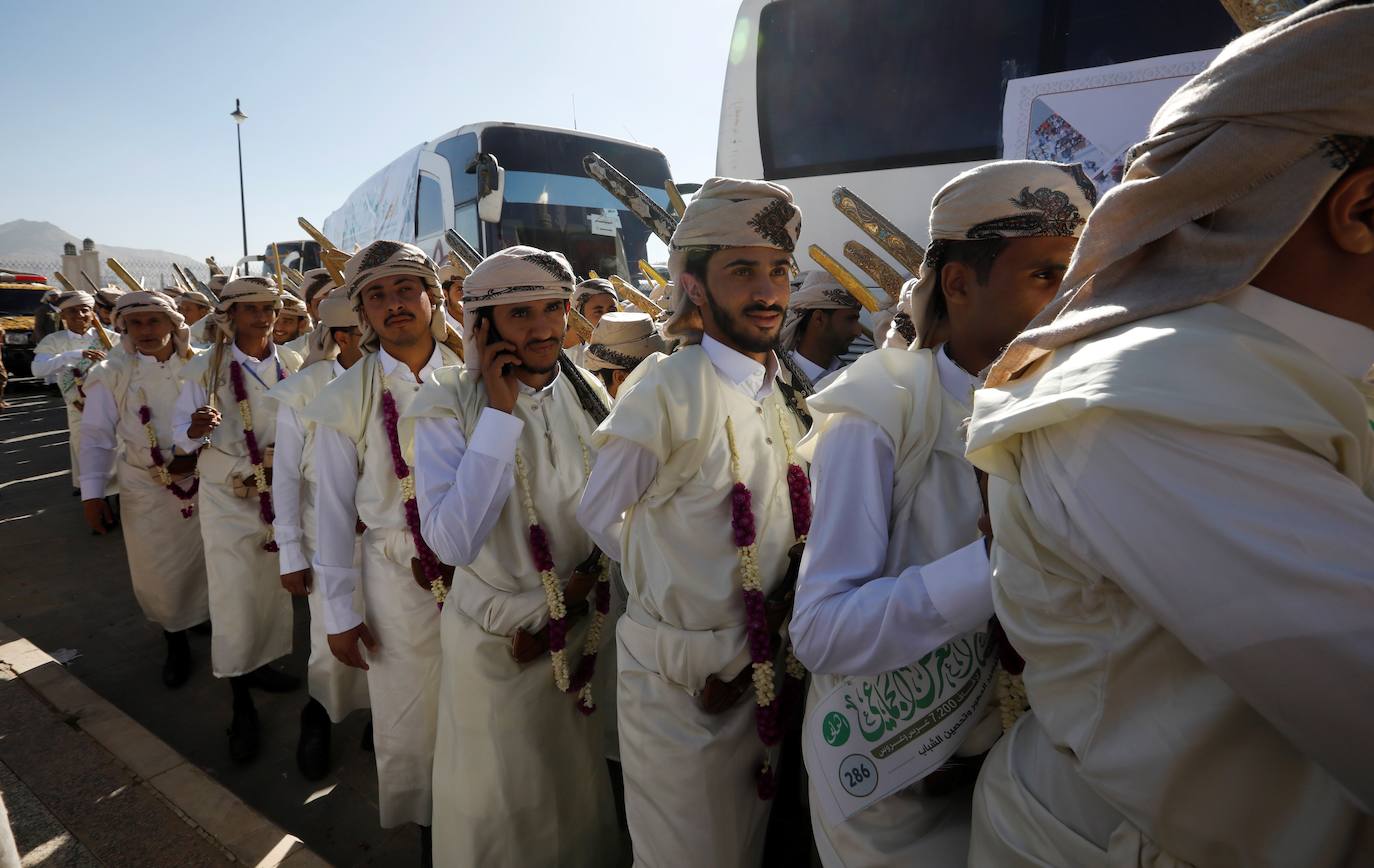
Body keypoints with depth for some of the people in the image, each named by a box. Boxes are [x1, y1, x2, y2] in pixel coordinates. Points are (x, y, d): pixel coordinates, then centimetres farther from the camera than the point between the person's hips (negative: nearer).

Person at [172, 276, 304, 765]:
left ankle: (259, 666, 37)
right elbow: (181, 434, -5)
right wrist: (196, 428, -26)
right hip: (229, 500, -3)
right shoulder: (204, 368, -6)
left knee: (273, 587, 14)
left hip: (282, 494, 3)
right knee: (234, 599, 0)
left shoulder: (292, 364, 0)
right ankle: (241, 704, 15)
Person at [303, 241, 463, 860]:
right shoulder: (346, 399, -4)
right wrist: (339, 612, 1)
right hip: (398, 576, 0)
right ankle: (424, 829, 40)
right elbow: (333, 510, 0)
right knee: (409, 722, 13)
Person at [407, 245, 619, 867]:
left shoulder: (588, 395, -4)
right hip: (495, 641, -3)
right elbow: (453, 541, -28)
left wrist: (581, 587, -10)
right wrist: (500, 411, -27)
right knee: (496, 809, 18)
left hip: (584, 630, 3)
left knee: (580, 799, 24)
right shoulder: (448, 404, -15)